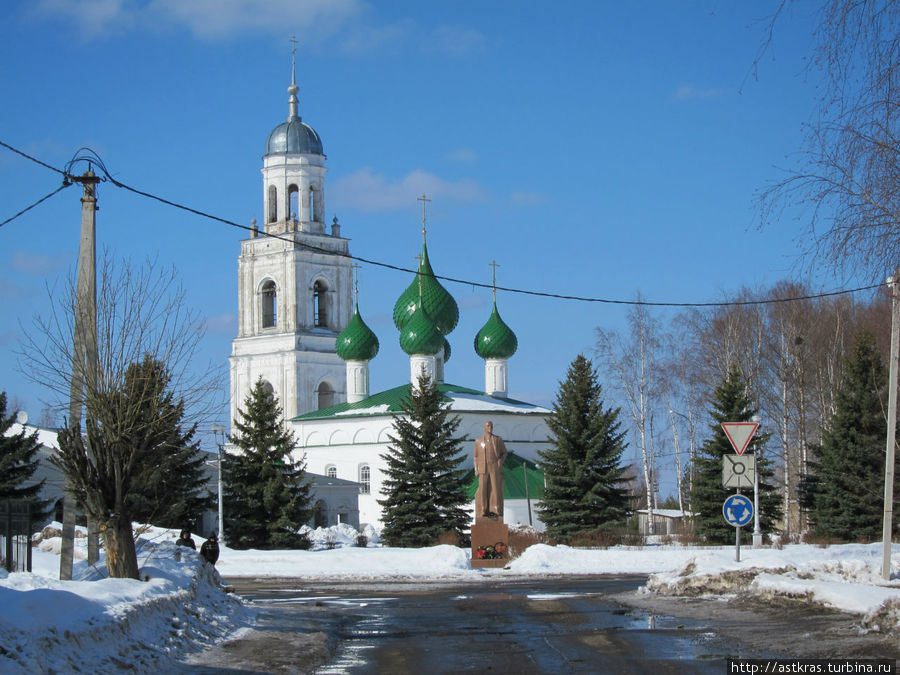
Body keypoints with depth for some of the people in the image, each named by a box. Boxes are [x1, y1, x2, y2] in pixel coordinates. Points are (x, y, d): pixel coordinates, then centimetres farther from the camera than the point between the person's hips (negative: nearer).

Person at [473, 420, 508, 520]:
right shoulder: (478, 440, 10)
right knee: (483, 489, -5)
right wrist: (476, 469, 1)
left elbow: (504, 452, 13)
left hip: (495, 468, 0)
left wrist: (501, 460, -7)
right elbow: (476, 456, 11)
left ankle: (496, 511, -2)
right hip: (483, 469, 0)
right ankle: (484, 511, 0)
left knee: (496, 488, -7)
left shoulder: (498, 439, 9)